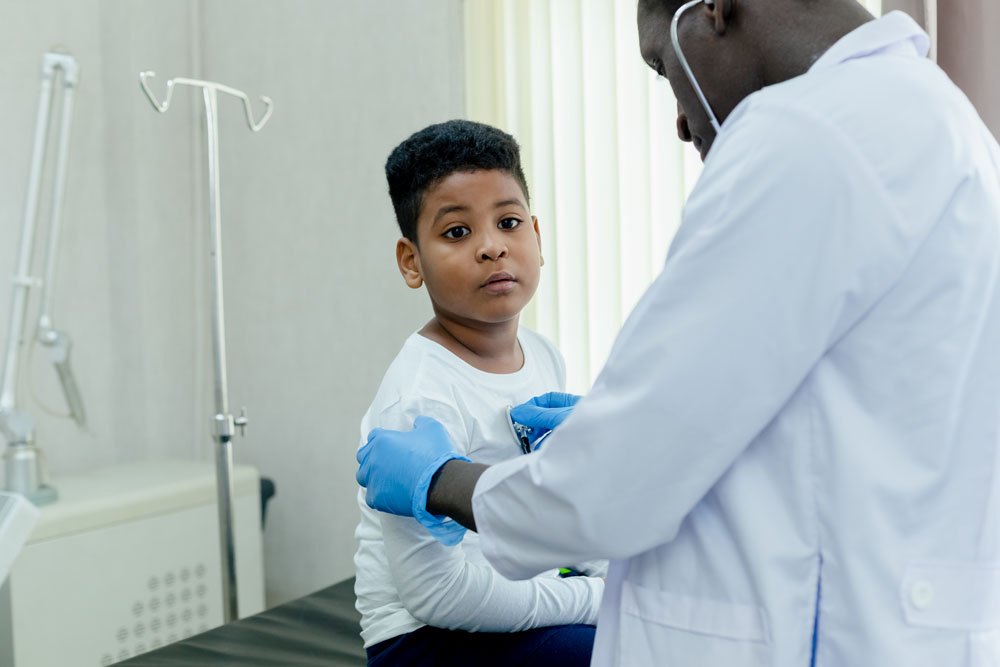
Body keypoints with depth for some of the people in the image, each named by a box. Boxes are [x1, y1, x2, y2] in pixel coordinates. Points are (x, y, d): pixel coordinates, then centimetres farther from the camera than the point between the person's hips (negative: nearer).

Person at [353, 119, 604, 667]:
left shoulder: (544, 356, 3)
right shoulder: (421, 400, -22)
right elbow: (437, 591, -25)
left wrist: (616, 573, 2)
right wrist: (593, 599, -18)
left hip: (527, 600, 8)